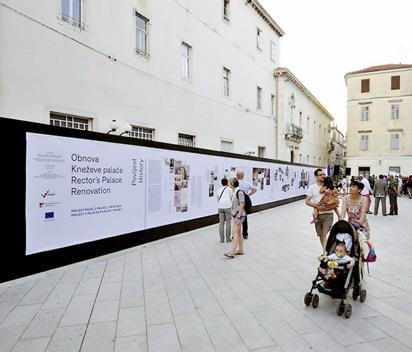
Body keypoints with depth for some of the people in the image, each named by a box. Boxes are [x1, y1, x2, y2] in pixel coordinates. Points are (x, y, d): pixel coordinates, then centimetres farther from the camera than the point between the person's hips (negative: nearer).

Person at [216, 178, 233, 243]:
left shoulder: (219, 189, 17)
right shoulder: (229, 189, 7)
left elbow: (217, 197, 18)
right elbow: (231, 198, 8)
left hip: (220, 207, 3)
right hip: (227, 206, -3)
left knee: (221, 223, 7)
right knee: (228, 222, 6)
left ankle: (222, 239, 11)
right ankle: (228, 238, 8)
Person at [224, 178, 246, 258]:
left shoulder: (239, 192, -17)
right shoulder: (235, 191, 11)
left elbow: (242, 205, -21)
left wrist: (238, 217, -21)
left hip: (239, 215, -9)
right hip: (235, 214, 9)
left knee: (236, 233, -10)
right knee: (238, 233, 13)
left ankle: (232, 252, -10)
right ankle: (240, 250, 21)